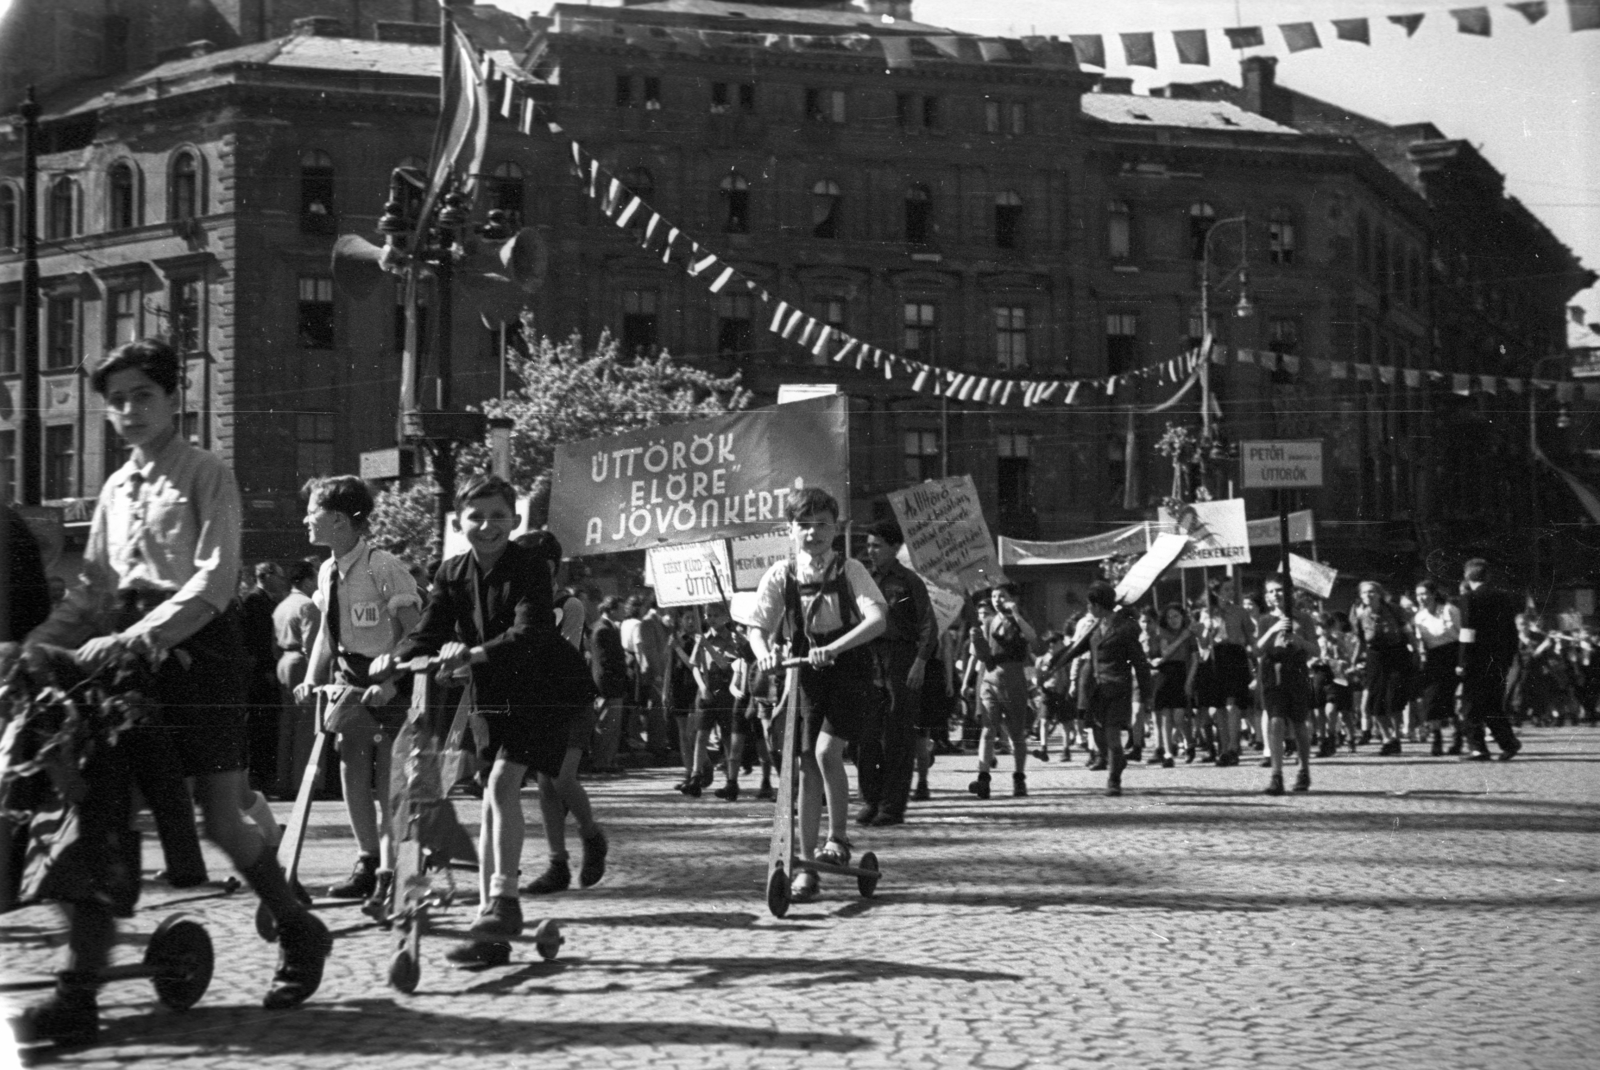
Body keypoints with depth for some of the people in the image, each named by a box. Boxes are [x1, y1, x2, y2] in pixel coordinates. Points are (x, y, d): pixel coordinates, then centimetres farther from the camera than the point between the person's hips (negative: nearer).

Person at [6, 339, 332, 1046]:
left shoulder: (207, 476, -1)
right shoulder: (116, 489, 18)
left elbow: (214, 583, -13)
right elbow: (92, 590, 18)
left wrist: (135, 636, -24)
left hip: (196, 646, -5)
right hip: (128, 653, 5)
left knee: (219, 817, -2)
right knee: (100, 811, -7)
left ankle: (299, 931, 24)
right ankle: (79, 992, -8)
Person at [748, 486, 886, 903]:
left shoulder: (850, 570, -8)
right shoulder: (780, 575, -2)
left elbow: (877, 619, -21)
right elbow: (757, 627, -7)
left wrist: (833, 648, -35)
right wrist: (764, 652, -31)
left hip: (847, 671, -2)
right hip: (802, 675, 2)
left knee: (826, 750, -21)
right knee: (804, 765, -1)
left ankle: (838, 838, 0)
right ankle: (806, 866, 6)